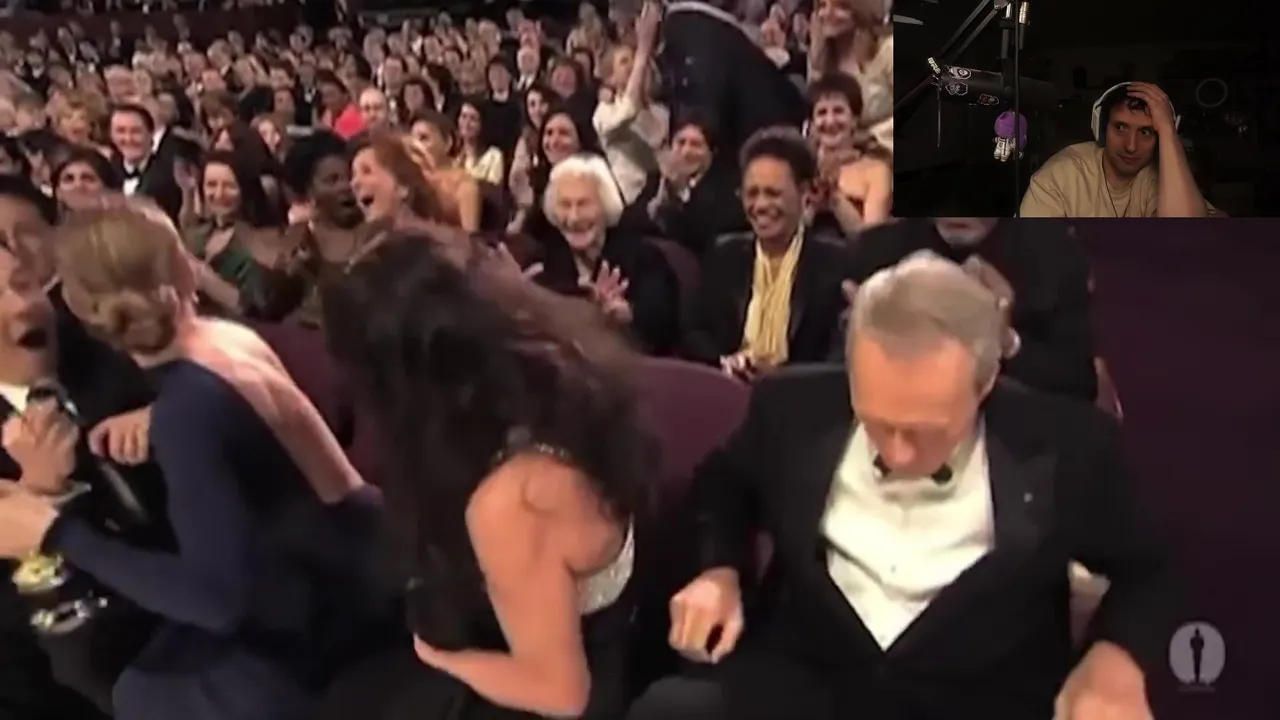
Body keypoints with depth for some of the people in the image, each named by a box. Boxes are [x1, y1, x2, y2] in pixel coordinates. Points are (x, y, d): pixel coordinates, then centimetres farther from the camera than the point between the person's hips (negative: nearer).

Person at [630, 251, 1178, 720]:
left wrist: (1117, 659, -12)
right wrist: (720, 570, -1)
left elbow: (1150, 570, 7)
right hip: (802, 676, 2)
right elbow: (724, 485, 17)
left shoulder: (1062, 443, -9)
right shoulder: (796, 408, -4)